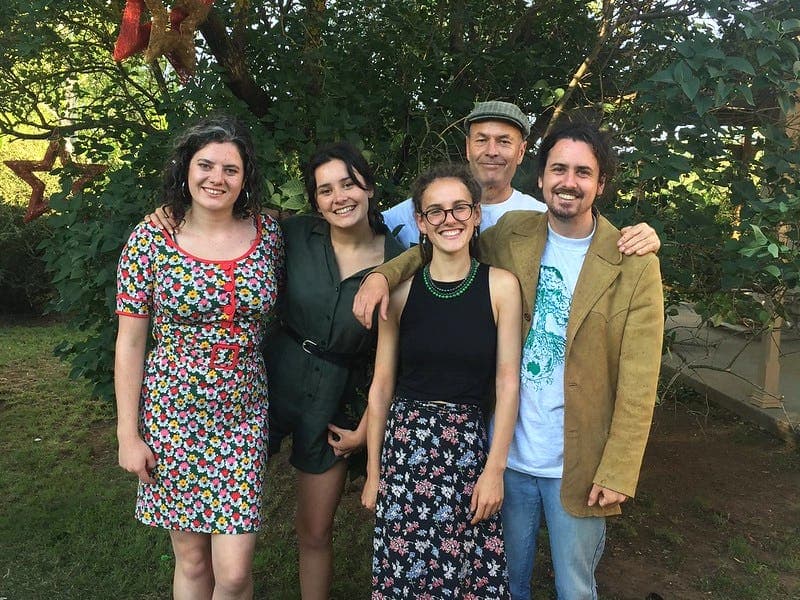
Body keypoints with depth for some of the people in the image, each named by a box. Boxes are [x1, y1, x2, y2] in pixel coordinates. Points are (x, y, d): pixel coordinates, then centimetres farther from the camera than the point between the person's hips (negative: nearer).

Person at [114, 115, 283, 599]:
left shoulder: (268, 233, -1)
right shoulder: (150, 239, -6)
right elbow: (130, 342, -3)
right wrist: (128, 435, -3)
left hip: (243, 414, 1)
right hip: (172, 414, -1)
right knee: (192, 560, 13)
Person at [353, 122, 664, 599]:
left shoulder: (634, 265, -9)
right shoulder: (509, 235, -1)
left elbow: (638, 381, -10)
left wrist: (618, 472, -13)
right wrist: (382, 274, -8)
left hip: (577, 465, -2)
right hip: (508, 453, 3)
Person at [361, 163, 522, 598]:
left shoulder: (501, 286, -3)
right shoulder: (401, 291, -1)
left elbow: (507, 382, -3)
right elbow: (381, 385, 2)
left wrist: (495, 469, -6)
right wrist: (373, 472, 4)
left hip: (471, 446, 0)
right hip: (406, 443, 1)